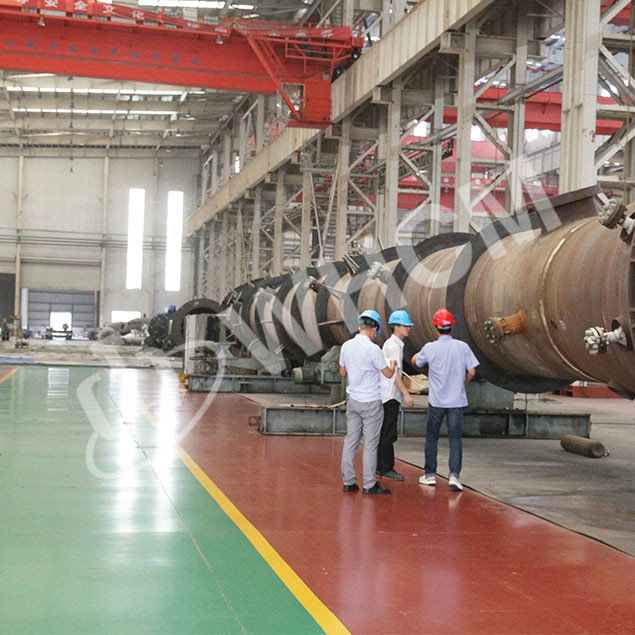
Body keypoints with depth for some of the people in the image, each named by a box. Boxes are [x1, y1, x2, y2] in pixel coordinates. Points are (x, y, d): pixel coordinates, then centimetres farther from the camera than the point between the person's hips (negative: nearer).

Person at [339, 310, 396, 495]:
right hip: (371, 402, -6)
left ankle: (348, 482, 14)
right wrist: (393, 364, 13)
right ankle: (369, 484, 7)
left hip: (352, 400, 6)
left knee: (351, 440, 10)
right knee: (370, 444, 2)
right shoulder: (373, 349, -18)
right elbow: (388, 374, -8)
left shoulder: (346, 346, 0)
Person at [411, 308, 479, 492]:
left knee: (431, 437, 13)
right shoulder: (462, 347, -5)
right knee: (455, 438, 3)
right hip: (457, 401, 1)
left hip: (436, 401, 0)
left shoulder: (430, 348, -8)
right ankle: (454, 475, -9)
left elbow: (415, 361, 10)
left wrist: (421, 352, 29)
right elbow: (471, 372, -2)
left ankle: (430, 474, 20)